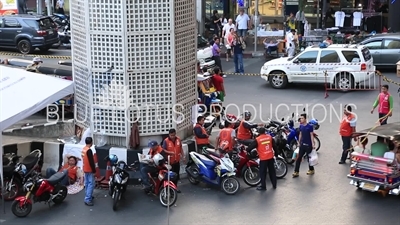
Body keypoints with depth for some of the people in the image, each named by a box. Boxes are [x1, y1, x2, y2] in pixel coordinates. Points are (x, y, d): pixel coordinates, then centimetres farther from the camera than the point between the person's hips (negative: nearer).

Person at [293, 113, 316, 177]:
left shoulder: (310, 126, -12)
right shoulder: (301, 126, 5)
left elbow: (311, 135, -10)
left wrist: (313, 144, -14)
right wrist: (299, 142, 14)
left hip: (308, 145, -5)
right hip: (302, 144, 5)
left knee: (309, 158, 8)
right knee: (299, 158, 1)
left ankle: (311, 170, 26)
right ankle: (296, 172, 2)